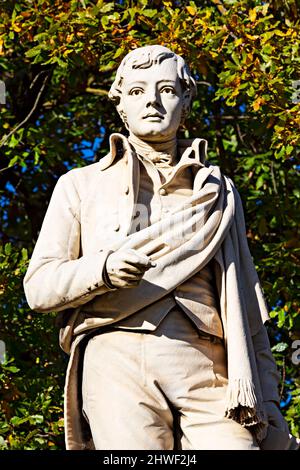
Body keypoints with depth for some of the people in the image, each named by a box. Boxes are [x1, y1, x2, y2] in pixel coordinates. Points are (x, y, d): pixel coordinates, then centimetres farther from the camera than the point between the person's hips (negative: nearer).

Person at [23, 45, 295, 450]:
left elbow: (247, 307, 22)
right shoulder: (82, 185, 20)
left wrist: (267, 402, 11)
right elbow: (40, 285, 10)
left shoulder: (218, 191, 25)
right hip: (119, 364, -1)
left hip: (206, 375, 2)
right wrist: (103, 269, -12)